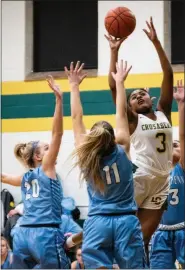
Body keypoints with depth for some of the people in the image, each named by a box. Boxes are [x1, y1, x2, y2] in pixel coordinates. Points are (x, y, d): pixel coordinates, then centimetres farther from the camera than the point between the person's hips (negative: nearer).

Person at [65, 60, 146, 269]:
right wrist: (119, 82, 14)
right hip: (126, 222, 0)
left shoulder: (85, 157, -1)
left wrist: (74, 86, 12)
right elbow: (121, 114, 4)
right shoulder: (122, 151, -3)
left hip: (97, 223, 0)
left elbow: (77, 118, 5)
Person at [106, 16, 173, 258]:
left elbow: (168, 76, 6)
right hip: (138, 178, -4)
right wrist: (114, 51, -11)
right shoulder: (132, 120, 1)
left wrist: (156, 42, 2)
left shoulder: (163, 113, 11)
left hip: (161, 181, 4)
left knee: (143, 239, 7)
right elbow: (113, 87, -8)